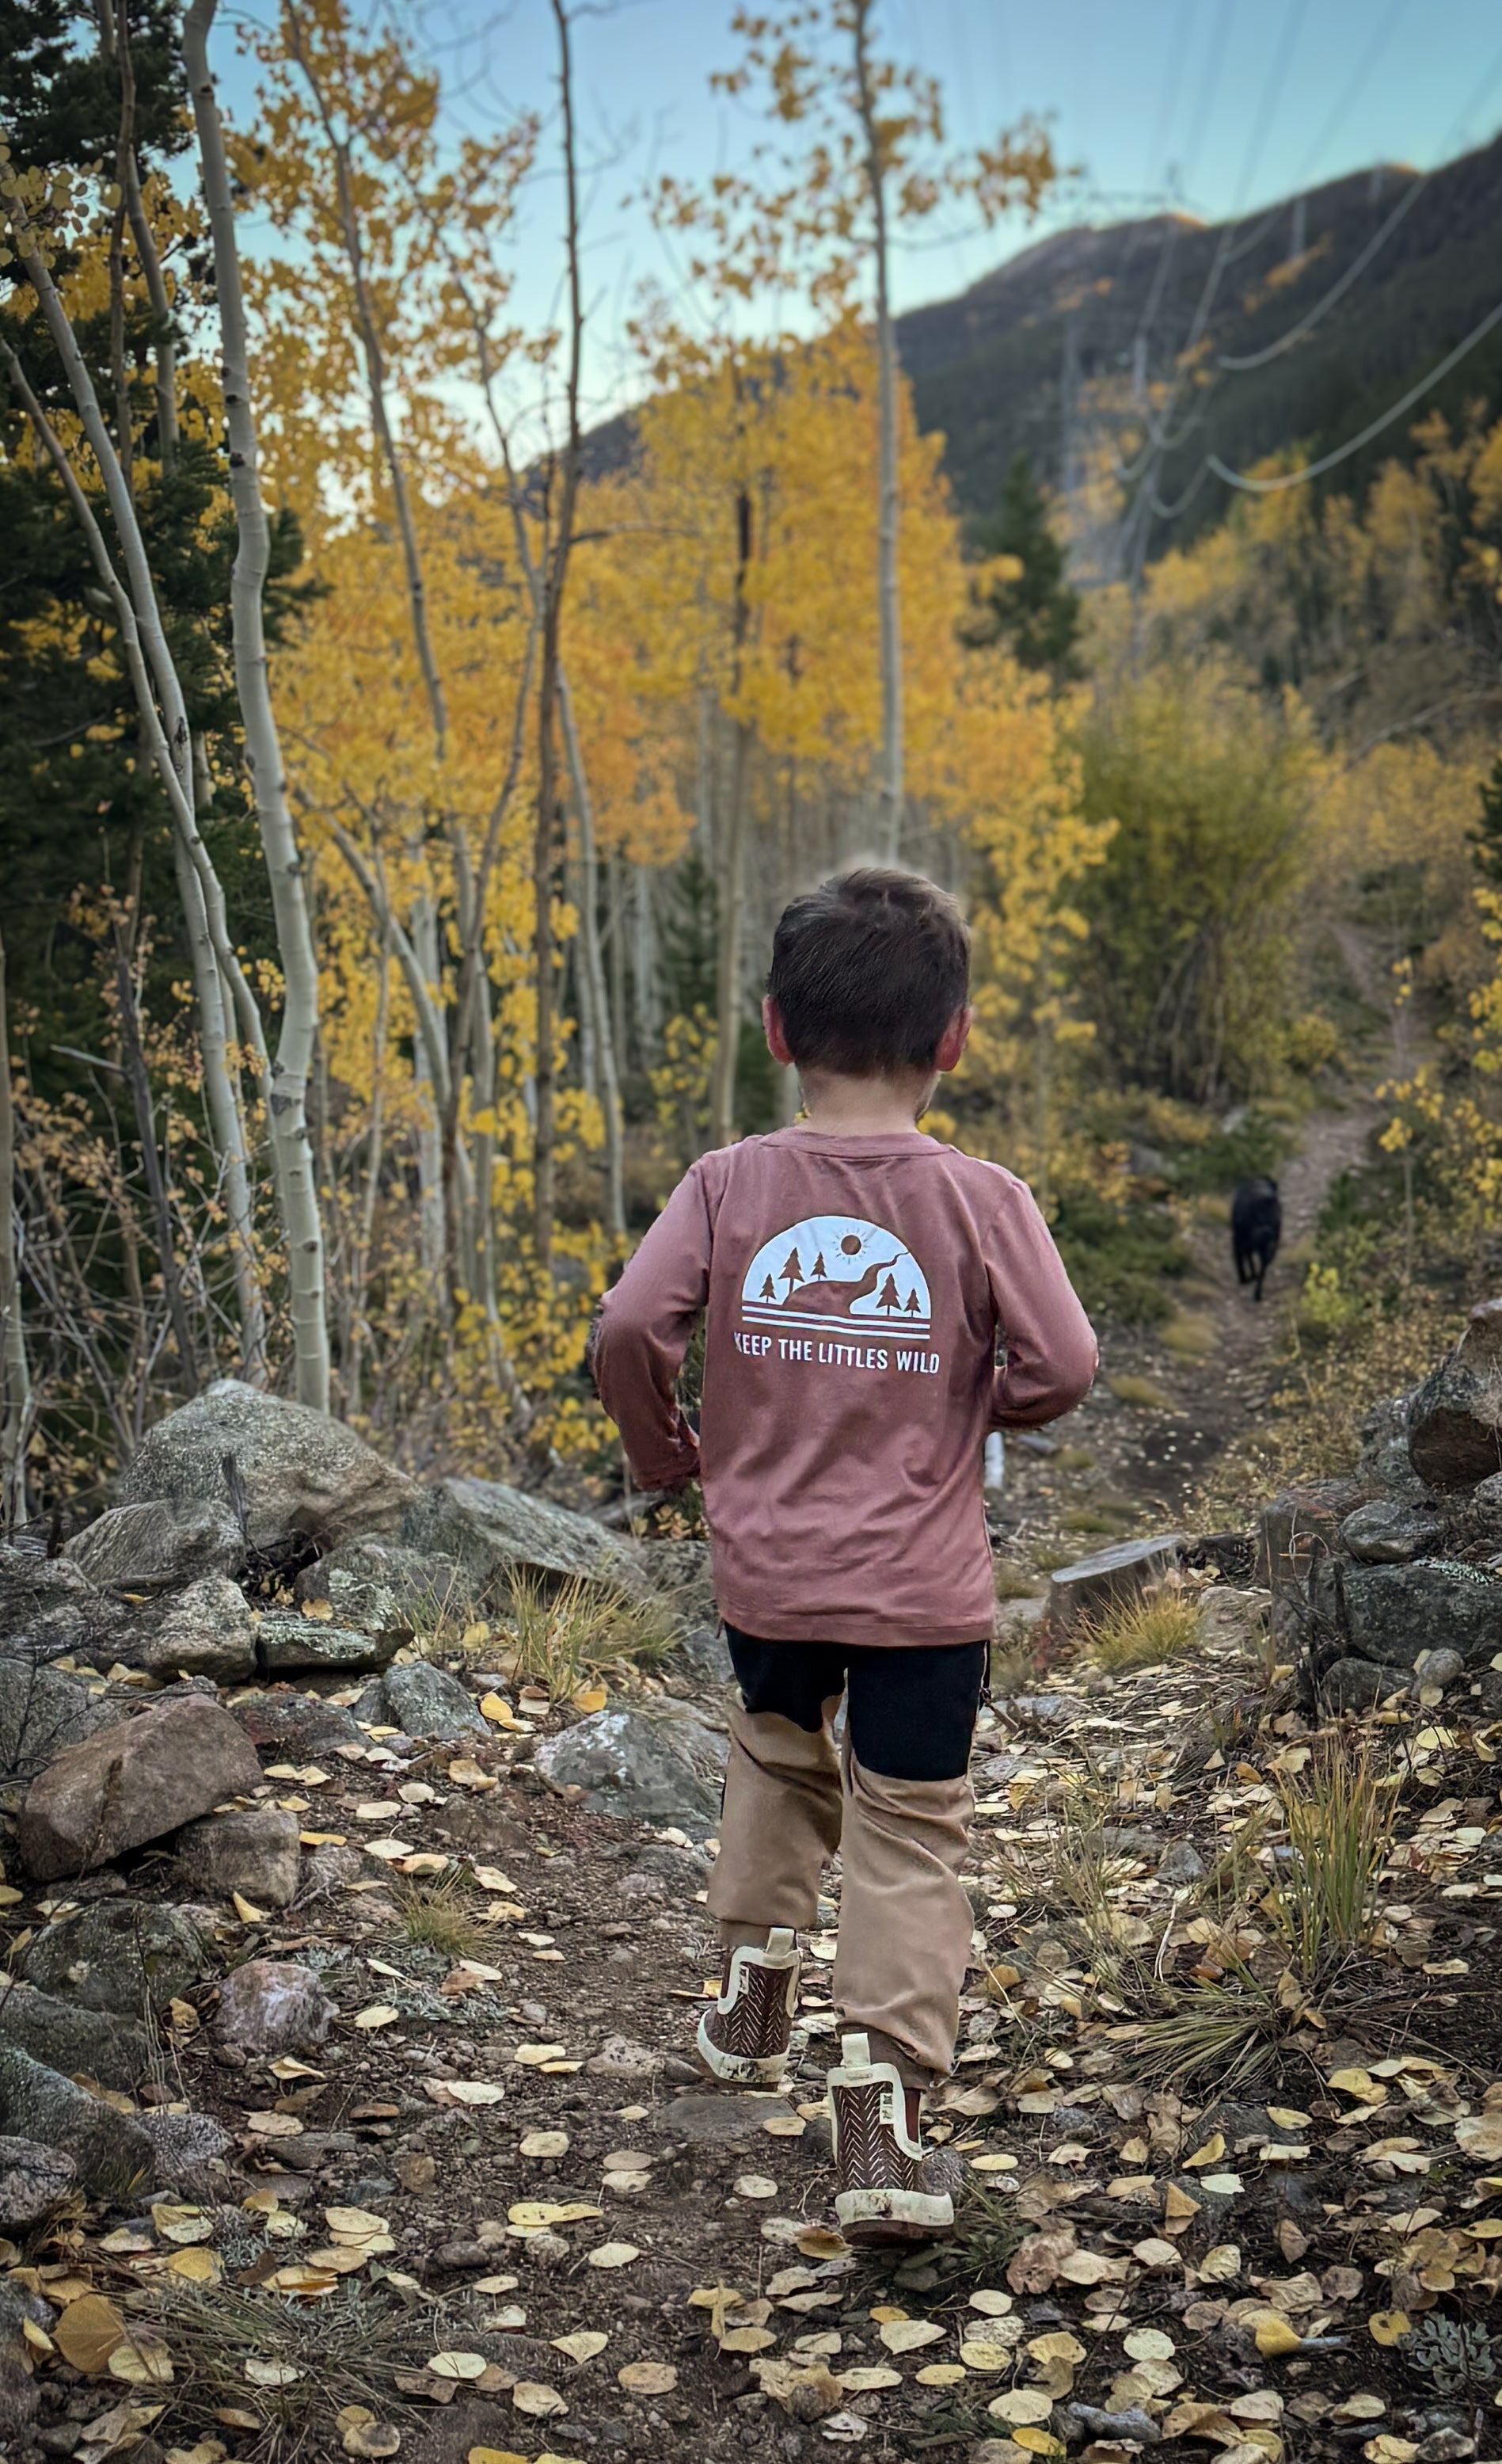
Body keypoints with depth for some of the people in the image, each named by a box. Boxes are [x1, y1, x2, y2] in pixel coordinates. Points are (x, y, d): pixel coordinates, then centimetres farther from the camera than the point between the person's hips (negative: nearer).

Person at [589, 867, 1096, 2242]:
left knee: (778, 1754, 30)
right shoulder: (978, 1198, -11)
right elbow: (1066, 1364, -14)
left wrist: (661, 1449, 6)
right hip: (926, 1588, -2)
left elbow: (628, 1327, -13)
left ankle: (757, 1977, 36)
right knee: (908, 1834, 7)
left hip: (765, 1572, 2)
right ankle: (887, 2095, -1)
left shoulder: (729, 1185, -7)